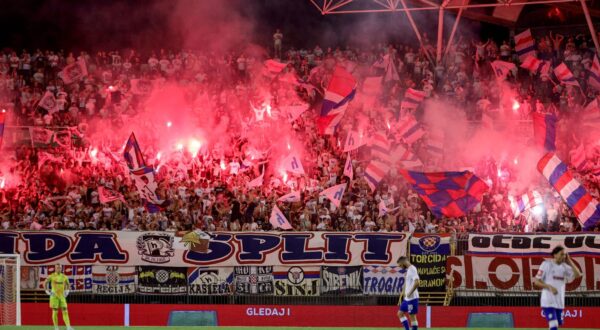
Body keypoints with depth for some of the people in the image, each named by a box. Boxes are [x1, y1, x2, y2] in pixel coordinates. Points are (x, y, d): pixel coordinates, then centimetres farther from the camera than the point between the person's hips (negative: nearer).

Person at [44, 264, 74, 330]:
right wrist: (47, 292, -2)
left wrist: (67, 291, 12)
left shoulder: (64, 277, 6)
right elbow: (45, 283, 4)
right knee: (55, 312, 0)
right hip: (54, 296, -3)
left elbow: (67, 284, 23)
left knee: (65, 312, -5)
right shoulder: (51, 276, -5)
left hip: (62, 297, 3)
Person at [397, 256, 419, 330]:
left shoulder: (412, 269, -13)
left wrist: (410, 293, -23)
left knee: (412, 315, -6)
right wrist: (401, 297, 24)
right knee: (400, 313, 11)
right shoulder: (408, 270, 16)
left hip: (412, 298, -10)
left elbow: (416, 282, -25)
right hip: (407, 299, 10)